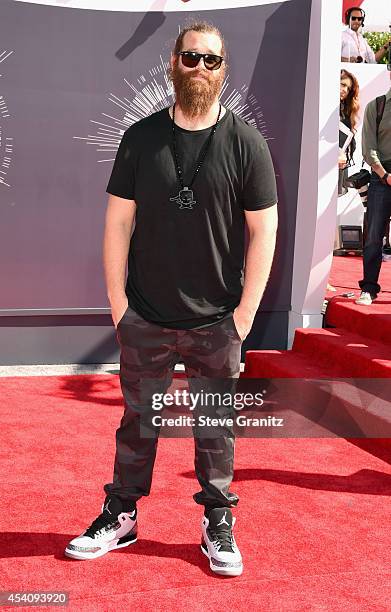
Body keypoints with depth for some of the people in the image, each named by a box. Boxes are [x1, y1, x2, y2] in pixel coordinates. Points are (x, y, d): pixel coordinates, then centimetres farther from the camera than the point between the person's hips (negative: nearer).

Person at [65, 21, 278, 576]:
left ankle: (218, 522, 27)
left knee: (216, 427, 11)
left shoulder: (245, 143, -4)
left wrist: (245, 313, -6)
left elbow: (263, 231, -3)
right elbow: (118, 221, 3)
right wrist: (117, 301, -1)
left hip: (216, 324, -1)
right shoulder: (141, 138, 0)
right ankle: (121, 517, 28)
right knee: (138, 421, 13)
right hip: (145, 321, 1)